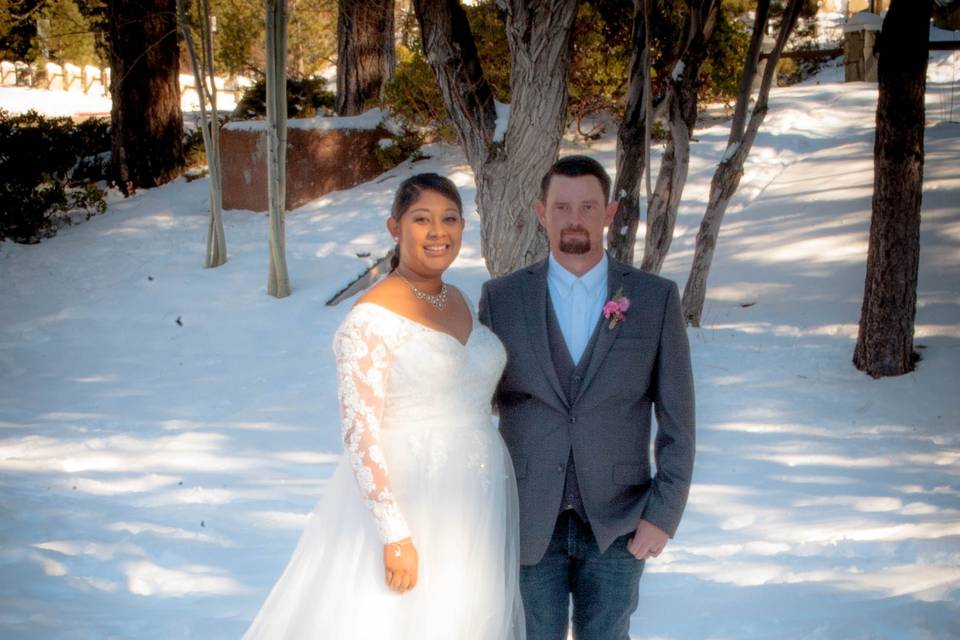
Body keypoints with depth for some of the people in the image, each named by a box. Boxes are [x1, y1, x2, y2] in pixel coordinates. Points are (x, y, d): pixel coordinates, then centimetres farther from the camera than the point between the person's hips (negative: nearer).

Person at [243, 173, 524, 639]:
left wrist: (492, 513, 15)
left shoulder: (458, 301, 8)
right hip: (407, 500, -7)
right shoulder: (371, 319, -15)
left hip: (477, 503, 7)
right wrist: (395, 535, -22)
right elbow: (360, 435, -18)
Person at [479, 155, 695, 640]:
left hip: (618, 523, 0)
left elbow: (677, 418, -1)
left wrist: (664, 514, -7)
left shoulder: (656, 299, -1)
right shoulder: (501, 298, 0)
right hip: (529, 523, 0)